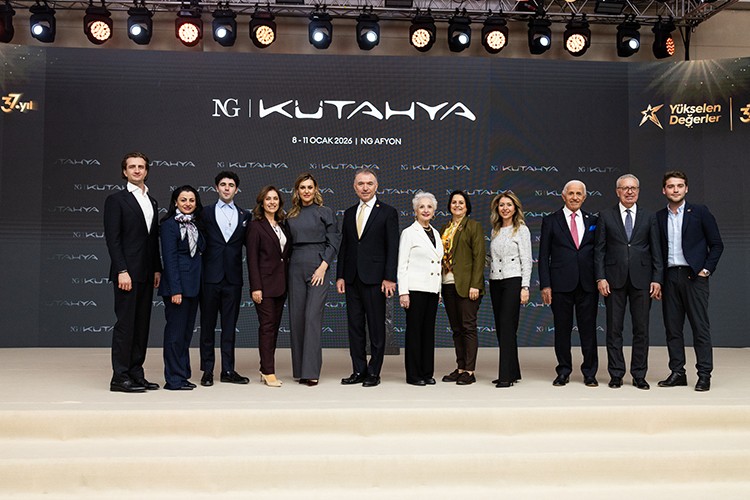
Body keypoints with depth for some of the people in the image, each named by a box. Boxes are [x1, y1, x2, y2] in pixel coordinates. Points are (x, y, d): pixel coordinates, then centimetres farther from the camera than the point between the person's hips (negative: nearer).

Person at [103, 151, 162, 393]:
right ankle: (120, 377, 2)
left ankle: (136, 374, 15)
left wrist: (157, 269, 11)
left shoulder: (151, 202, 17)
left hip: (146, 274, 7)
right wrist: (122, 271, -17)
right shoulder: (116, 200, -3)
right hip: (127, 272, -7)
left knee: (142, 325, 9)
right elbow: (112, 239, -10)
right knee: (125, 324, -5)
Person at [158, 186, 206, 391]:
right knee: (176, 331, -2)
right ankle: (174, 379, 5)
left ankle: (183, 374, 21)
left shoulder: (195, 224, 15)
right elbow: (169, 259, -13)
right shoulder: (169, 225, -7)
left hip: (193, 285, 8)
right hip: (177, 284, -8)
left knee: (187, 331, 12)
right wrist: (175, 290, -18)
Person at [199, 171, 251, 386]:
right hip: (210, 277, -1)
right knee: (208, 325, 5)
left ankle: (228, 370, 14)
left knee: (229, 326, 7)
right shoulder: (206, 213, 5)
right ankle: (207, 370, 13)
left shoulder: (244, 215, 11)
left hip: (233, 278, 2)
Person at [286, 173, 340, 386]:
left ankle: (311, 371, -7)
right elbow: (288, 244, 15)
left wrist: (323, 267, -11)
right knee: (296, 318, 4)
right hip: (295, 267, 4)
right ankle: (300, 369, 14)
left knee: (313, 317, -10)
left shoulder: (326, 213, 2)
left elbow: (333, 242, -2)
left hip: (317, 267, -4)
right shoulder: (291, 216, 13)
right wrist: (285, 266, 6)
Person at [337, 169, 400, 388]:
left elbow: (392, 247, -5)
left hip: (374, 278, -5)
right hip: (352, 278, 5)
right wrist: (340, 276, 7)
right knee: (355, 326, 8)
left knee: (376, 327, 1)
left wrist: (389, 278, -12)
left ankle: (374, 372, 10)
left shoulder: (388, 212, -1)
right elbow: (344, 246, 14)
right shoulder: (349, 213, 14)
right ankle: (359, 371, 17)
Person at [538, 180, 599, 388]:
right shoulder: (551, 221, 4)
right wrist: (545, 285, -6)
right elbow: (543, 256, 1)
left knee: (588, 329, 5)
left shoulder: (593, 221, 10)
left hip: (588, 284, 1)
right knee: (562, 329, 6)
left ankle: (590, 373, 16)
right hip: (561, 284, -1)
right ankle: (563, 372, 18)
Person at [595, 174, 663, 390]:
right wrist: (600, 277, -6)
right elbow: (599, 249, 3)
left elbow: (656, 250, 7)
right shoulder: (606, 216, 6)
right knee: (614, 329, 3)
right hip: (614, 279, -1)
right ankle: (616, 374, 13)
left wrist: (657, 279, -1)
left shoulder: (649, 217, 9)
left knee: (641, 329, 4)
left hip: (641, 280, 1)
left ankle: (639, 375, 14)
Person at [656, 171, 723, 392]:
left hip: (694, 276, -3)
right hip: (670, 277, 4)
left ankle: (704, 375, 3)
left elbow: (716, 244, 3)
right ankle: (677, 372, 13)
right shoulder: (659, 217, 10)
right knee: (672, 327, 6)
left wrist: (707, 269, -6)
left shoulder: (700, 212, 2)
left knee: (700, 327, -3)